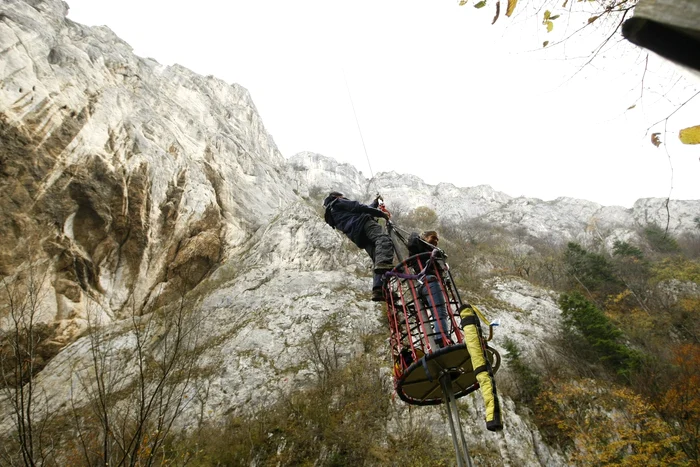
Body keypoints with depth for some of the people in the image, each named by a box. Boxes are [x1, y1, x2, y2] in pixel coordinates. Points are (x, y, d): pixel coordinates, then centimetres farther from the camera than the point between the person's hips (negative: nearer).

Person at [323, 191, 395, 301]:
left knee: (378, 261, -2)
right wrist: (381, 213, 9)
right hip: (362, 222, -7)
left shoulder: (332, 218, 39)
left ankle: (378, 290, -19)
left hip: (357, 237, 7)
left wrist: (375, 203, 52)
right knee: (383, 239, -31)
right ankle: (385, 265, -60)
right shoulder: (338, 203, 18)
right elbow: (358, 207, 4)